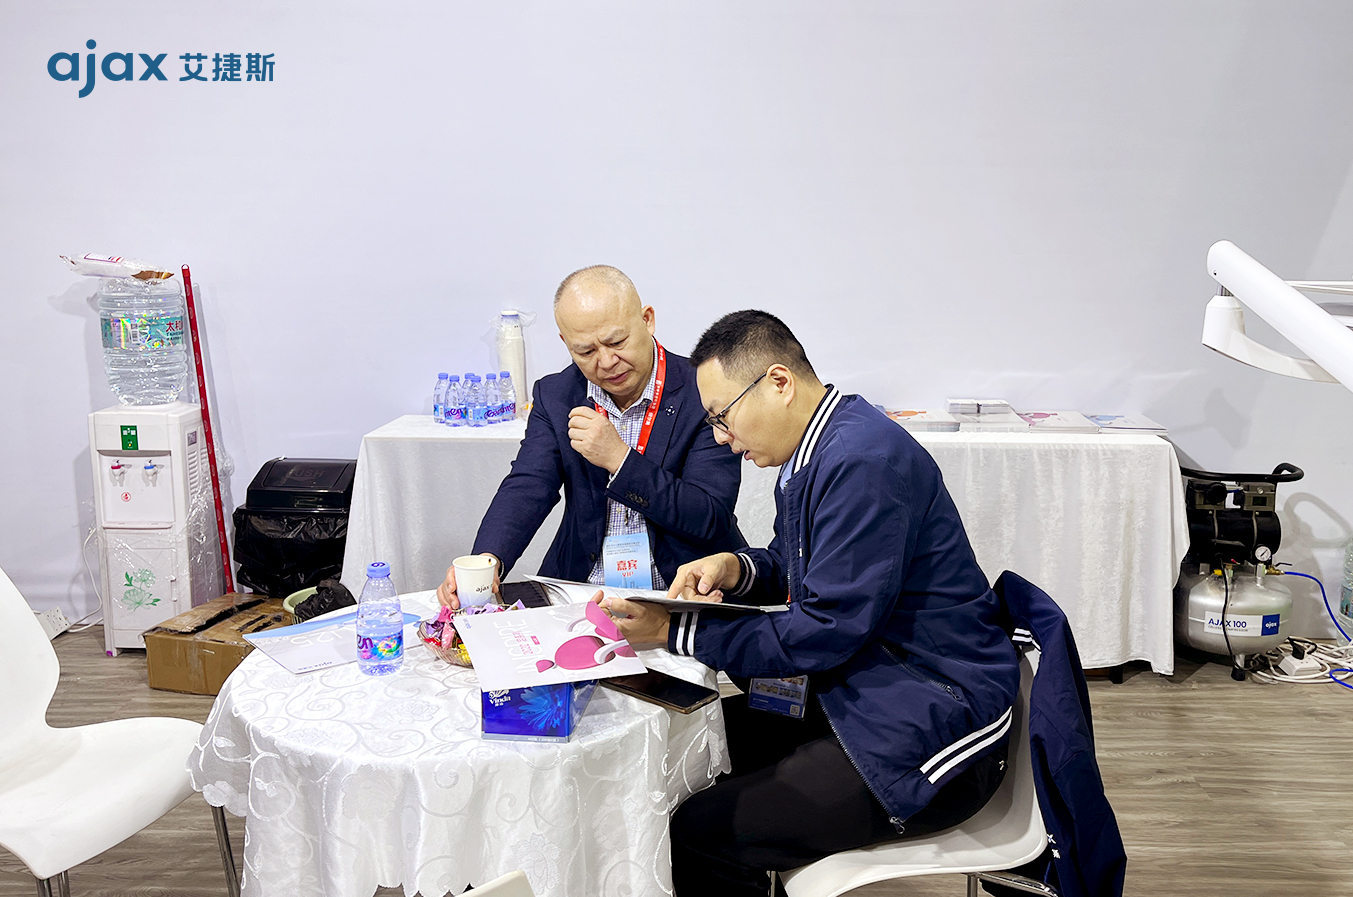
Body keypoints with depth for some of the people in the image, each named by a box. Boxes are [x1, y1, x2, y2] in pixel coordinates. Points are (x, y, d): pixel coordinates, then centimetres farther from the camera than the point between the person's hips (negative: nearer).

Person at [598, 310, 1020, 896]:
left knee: (697, 836, -15)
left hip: (926, 731, -10)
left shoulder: (863, 462, -23)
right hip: (856, 688, 10)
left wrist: (675, 630, -17)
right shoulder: (816, 450, 9)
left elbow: (825, 633, -23)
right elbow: (792, 566, 22)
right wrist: (736, 568, 0)